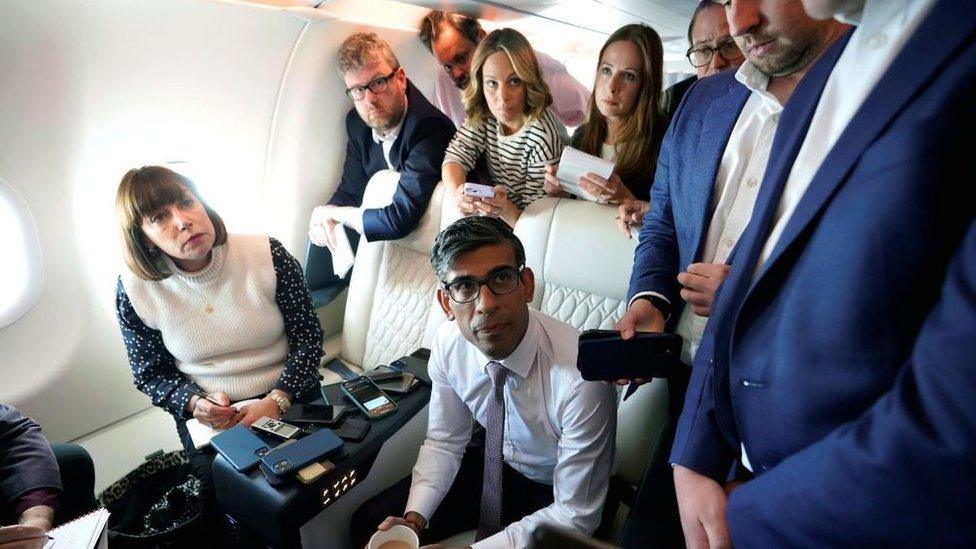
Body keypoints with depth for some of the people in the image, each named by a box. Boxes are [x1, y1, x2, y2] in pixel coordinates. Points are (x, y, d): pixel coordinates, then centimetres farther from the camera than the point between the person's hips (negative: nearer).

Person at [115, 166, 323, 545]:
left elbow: (308, 338, -5)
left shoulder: (266, 254, -13)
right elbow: (150, 374, 4)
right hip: (208, 415, 1)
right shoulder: (136, 290, -9)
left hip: (290, 396, 0)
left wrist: (277, 401, -18)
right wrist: (194, 403, -16)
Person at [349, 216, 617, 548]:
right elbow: (443, 442, -2)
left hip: (558, 492, -3)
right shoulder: (448, 345, -18)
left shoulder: (580, 377, -35)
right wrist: (413, 519, -18)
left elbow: (575, 515, -24)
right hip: (494, 464, 4)